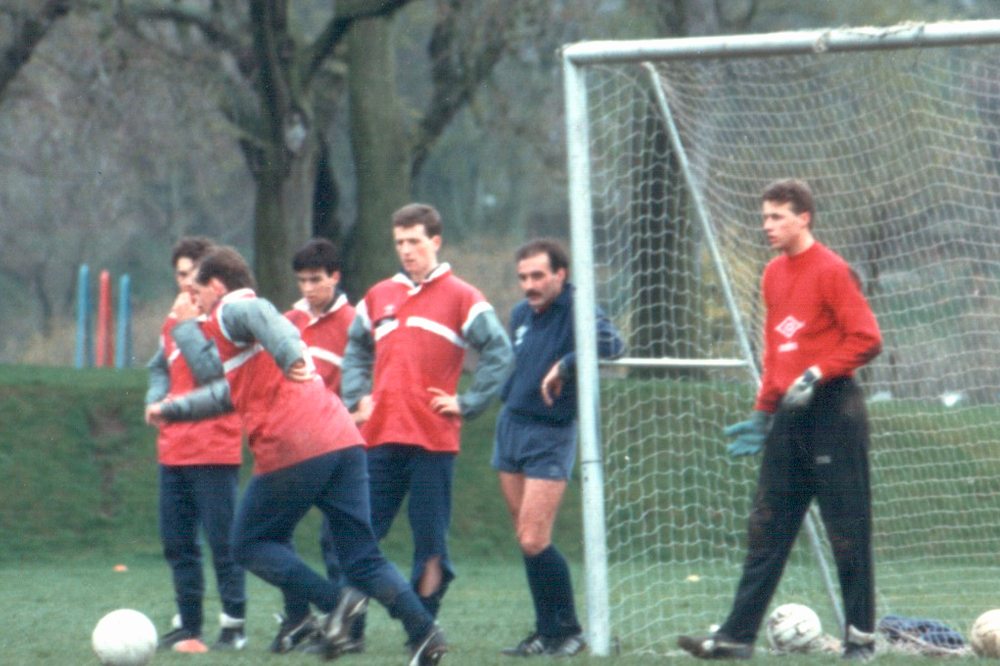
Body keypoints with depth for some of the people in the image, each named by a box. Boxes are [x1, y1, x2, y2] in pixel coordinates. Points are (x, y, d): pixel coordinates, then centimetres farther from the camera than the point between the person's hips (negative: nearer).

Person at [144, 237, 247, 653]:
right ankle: (187, 626, 18)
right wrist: (155, 399, 8)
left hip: (216, 450, -7)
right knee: (177, 542, 10)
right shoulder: (173, 320, 14)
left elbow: (211, 371, -19)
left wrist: (189, 325, -18)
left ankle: (233, 624, -1)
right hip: (174, 448, 8)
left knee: (222, 539, -6)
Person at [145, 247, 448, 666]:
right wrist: (172, 409, 56)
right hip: (343, 441, 8)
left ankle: (335, 601, -9)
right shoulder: (247, 310, 32)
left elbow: (261, 316, -22)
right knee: (362, 557, 7)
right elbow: (232, 392, 46)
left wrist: (289, 356, -39)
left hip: (291, 451, -8)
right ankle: (424, 631, -11)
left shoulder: (229, 312, 5)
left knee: (251, 545, 9)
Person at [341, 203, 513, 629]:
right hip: (381, 437, 4)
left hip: (433, 438, -4)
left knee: (431, 539, 0)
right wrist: (357, 398, 13)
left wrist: (467, 403, -7)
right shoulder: (378, 297, 15)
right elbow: (356, 350, 28)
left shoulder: (461, 297, 1)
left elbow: (498, 352, -3)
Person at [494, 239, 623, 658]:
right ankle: (546, 633, 13)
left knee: (534, 542, -13)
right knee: (524, 540, 7)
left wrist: (564, 366, -33)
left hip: (551, 435, -7)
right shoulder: (521, 314, 10)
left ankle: (568, 632, 0)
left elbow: (610, 343, -34)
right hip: (511, 426, 7)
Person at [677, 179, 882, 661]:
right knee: (766, 529, 5)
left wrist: (816, 375, -20)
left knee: (847, 529, -2)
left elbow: (866, 339, -14)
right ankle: (737, 637, 3)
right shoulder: (773, 275, 15)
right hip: (790, 416, 8)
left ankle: (861, 637, 6)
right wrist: (763, 413, 19)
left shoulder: (831, 271, -9)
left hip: (832, 411, -8)